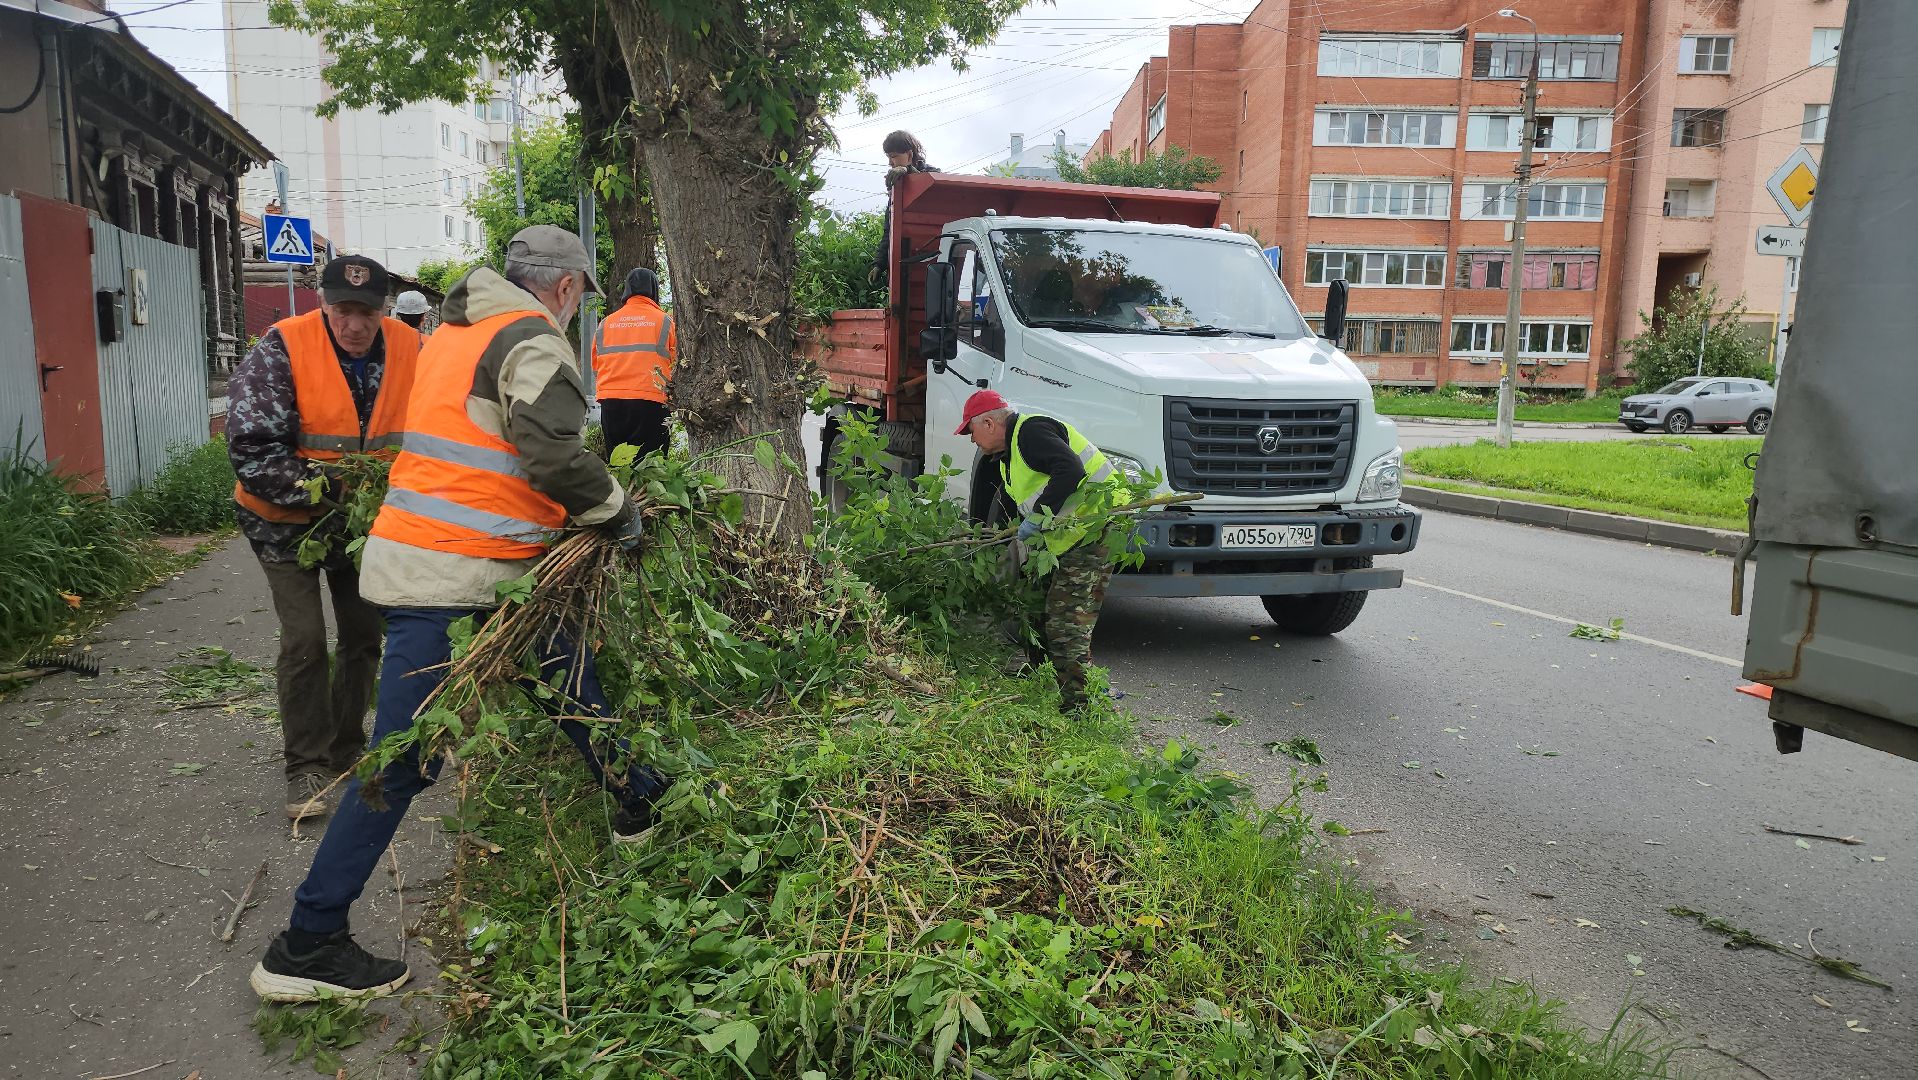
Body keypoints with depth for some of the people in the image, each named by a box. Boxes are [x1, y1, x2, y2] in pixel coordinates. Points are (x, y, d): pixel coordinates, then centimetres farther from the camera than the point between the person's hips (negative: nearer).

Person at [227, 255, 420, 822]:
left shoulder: (410, 350, -11)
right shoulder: (280, 350, -21)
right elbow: (252, 451, -24)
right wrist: (321, 489, -30)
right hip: (287, 522, -4)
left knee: (364, 635, 11)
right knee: (305, 640, -7)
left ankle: (346, 752, 30)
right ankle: (306, 767, 8)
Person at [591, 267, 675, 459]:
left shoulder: (605, 323, 11)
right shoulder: (664, 321, 1)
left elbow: (595, 366, 18)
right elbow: (675, 365, 3)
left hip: (610, 402, 4)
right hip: (649, 403, -4)